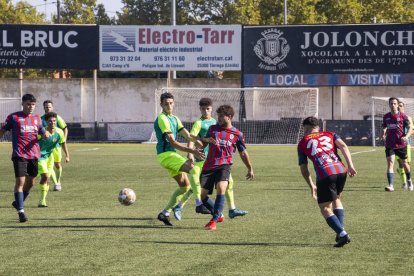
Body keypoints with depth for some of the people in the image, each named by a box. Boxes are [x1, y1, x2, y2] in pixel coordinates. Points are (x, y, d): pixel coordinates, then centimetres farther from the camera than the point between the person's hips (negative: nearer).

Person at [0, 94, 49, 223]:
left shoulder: (37, 119, 12)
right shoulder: (13, 117, -1)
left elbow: (43, 133, 19)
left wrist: (46, 134, -5)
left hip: (34, 155, 5)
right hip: (19, 155, -5)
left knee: (30, 182, 12)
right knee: (20, 181, -12)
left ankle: (18, 203, 34)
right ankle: (21, 211, -10)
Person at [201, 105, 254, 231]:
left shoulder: (237, 134, 5)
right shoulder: (213, 128, 12)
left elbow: (243, 153, 16)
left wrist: (250, 169, 21)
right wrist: (207, 140, -6)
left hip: (224, 166, -3)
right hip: (209, 166, 3)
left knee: (221, 189, -28)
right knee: (202, 194, -1)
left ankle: (214, 220, -22)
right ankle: (219, 215, 23)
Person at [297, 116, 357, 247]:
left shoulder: (302, 143, 20)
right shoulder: (330, 135, 25)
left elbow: (303, 169, 18)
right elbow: (343, 146, 6)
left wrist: (312, 186, 27)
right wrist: (350, 166, 0)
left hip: (325, 175, -4)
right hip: (341, 171, 4)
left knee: (325, 209, 4)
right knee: (336, 199, 28)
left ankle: (342, 234, -14)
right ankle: (341, 231, 20)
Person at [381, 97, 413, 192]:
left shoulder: (402, 116, -4)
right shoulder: (386, 117, 5)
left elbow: (410, 128, -3)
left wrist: (406, 136, -21)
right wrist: (382, 134, -4)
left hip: (401, 144, -1)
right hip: (390, 144, 1)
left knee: (404, 163, 13)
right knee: (390, 163, -15)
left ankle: (409, 181, 38)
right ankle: (390, 185, -21)